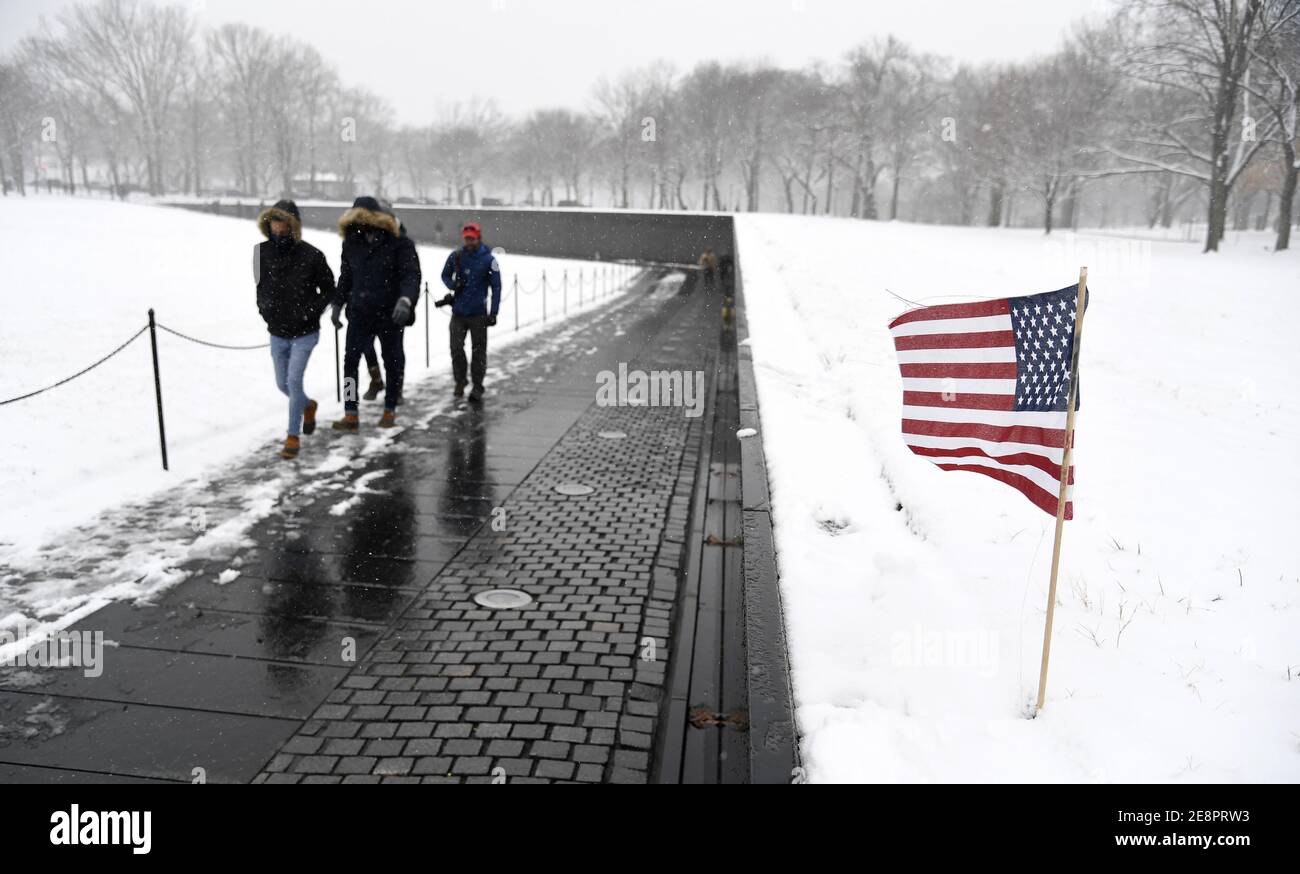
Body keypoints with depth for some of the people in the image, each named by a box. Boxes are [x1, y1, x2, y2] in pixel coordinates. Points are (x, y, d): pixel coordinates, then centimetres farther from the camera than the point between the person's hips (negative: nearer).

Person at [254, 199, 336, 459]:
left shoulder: (311, 255, -15)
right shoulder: (262, 252, -4)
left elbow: (328, 291, -4)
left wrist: (311, 311, -16)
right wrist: (263, 306, -3)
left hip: (304, 333, -5)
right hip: (277, 333, 5)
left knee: (294, 381, -13)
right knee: (283, 384, 16)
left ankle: (293, 436, 0)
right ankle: (308, 406, 47)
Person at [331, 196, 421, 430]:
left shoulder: (400, 243, -9)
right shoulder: (352, 243, 6)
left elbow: (411, 275, -18)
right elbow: (346, 277, 17)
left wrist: (405, 300, -35)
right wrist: (337, 305, 17)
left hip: (390, 313, -3)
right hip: (359, 312, 4)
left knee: (392, 361, 7)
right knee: (350, 360, -4)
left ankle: (390, 410, 24)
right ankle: (350, 414, 1)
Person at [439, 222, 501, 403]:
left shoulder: (488, 259, -6)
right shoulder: (455, 257, 1)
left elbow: (496, 287, -4)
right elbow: (445, 275, 16)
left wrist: (493, 312, -9)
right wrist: (453, 285, -7)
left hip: (479, 313, -2)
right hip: (458, 311, 2)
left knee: (479, 351, 5)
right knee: (456, 349, -2)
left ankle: (477, 387, 16)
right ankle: (460, 381, 19)